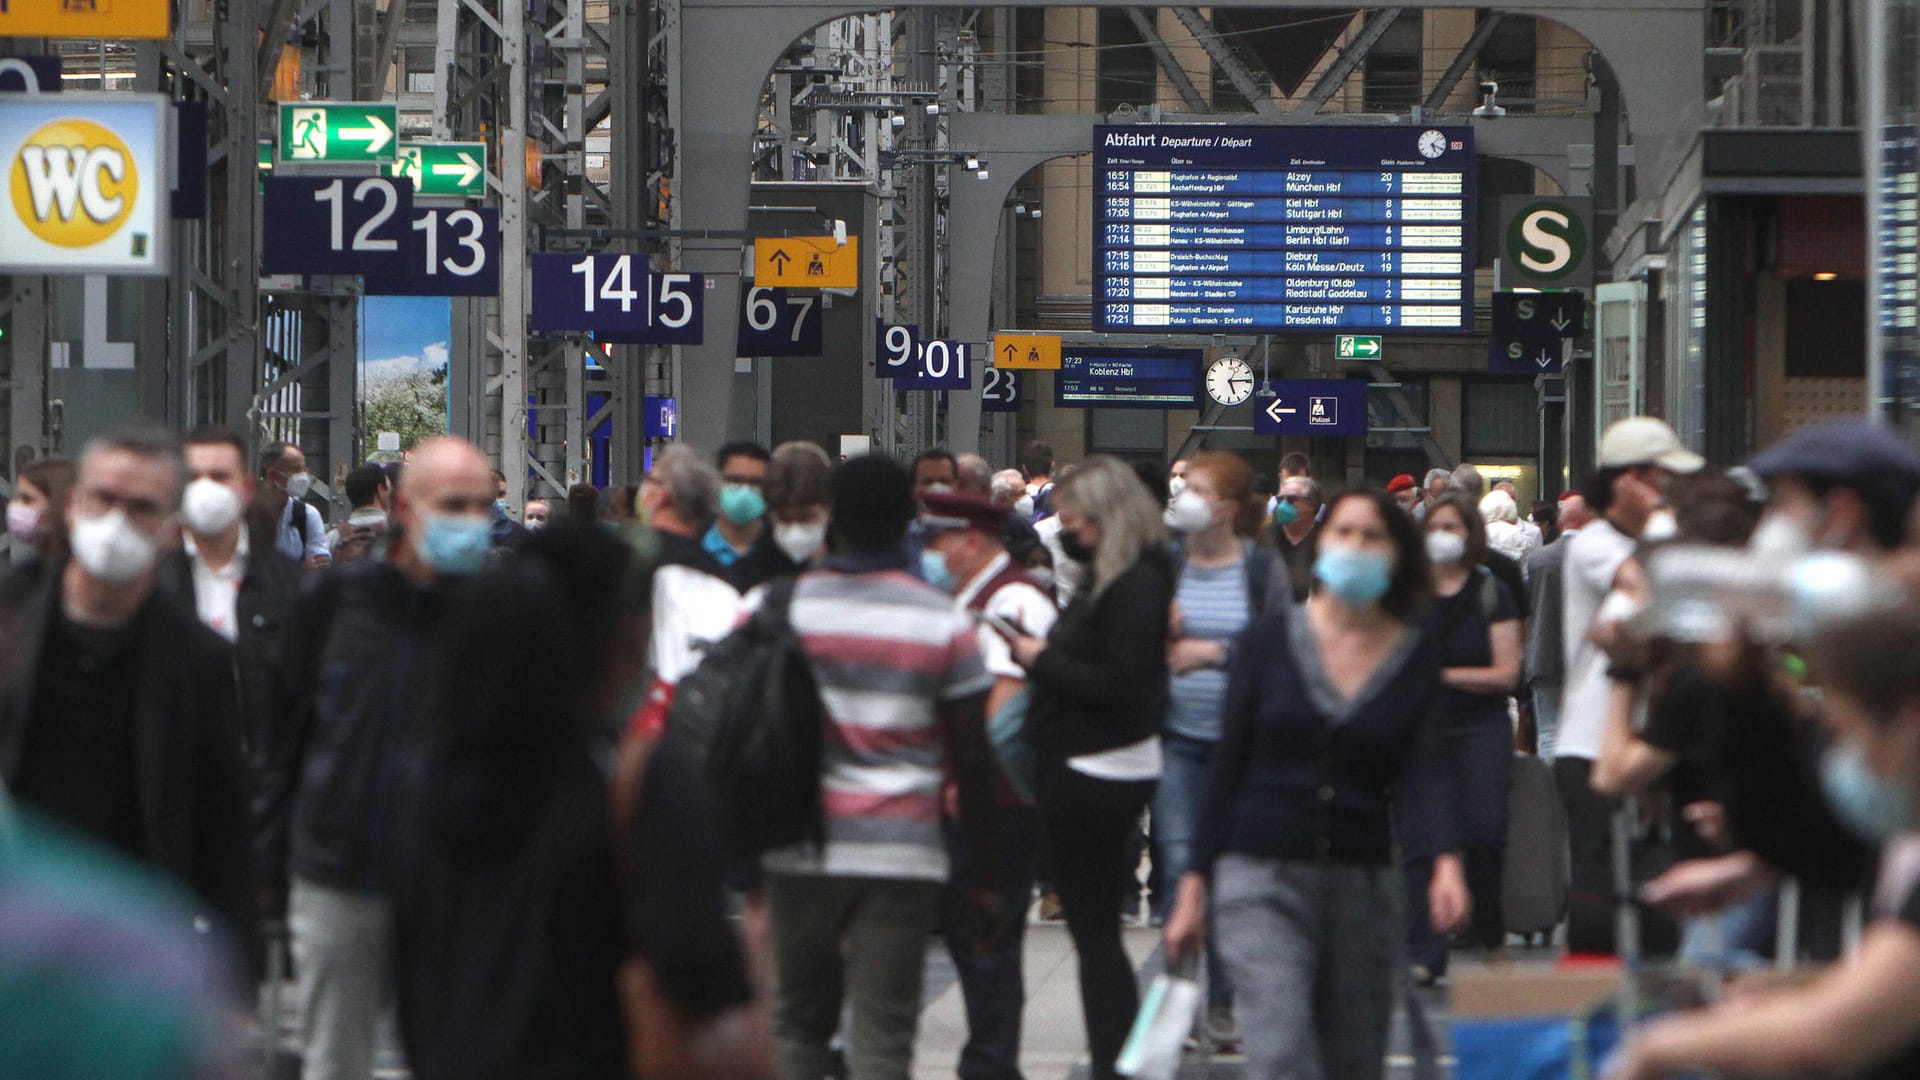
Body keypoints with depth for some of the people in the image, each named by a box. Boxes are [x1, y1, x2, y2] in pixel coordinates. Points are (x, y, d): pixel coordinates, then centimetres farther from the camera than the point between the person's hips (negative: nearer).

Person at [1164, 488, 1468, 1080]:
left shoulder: (1418, 657, 3)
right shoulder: (1273, 636, 1)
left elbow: (1426, 770, -7)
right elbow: (1229, 763, 4)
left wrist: (1445, 859, -27)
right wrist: (1194, 884, 3)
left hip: (1364, 886, 2)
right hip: (1262, 876, -2)